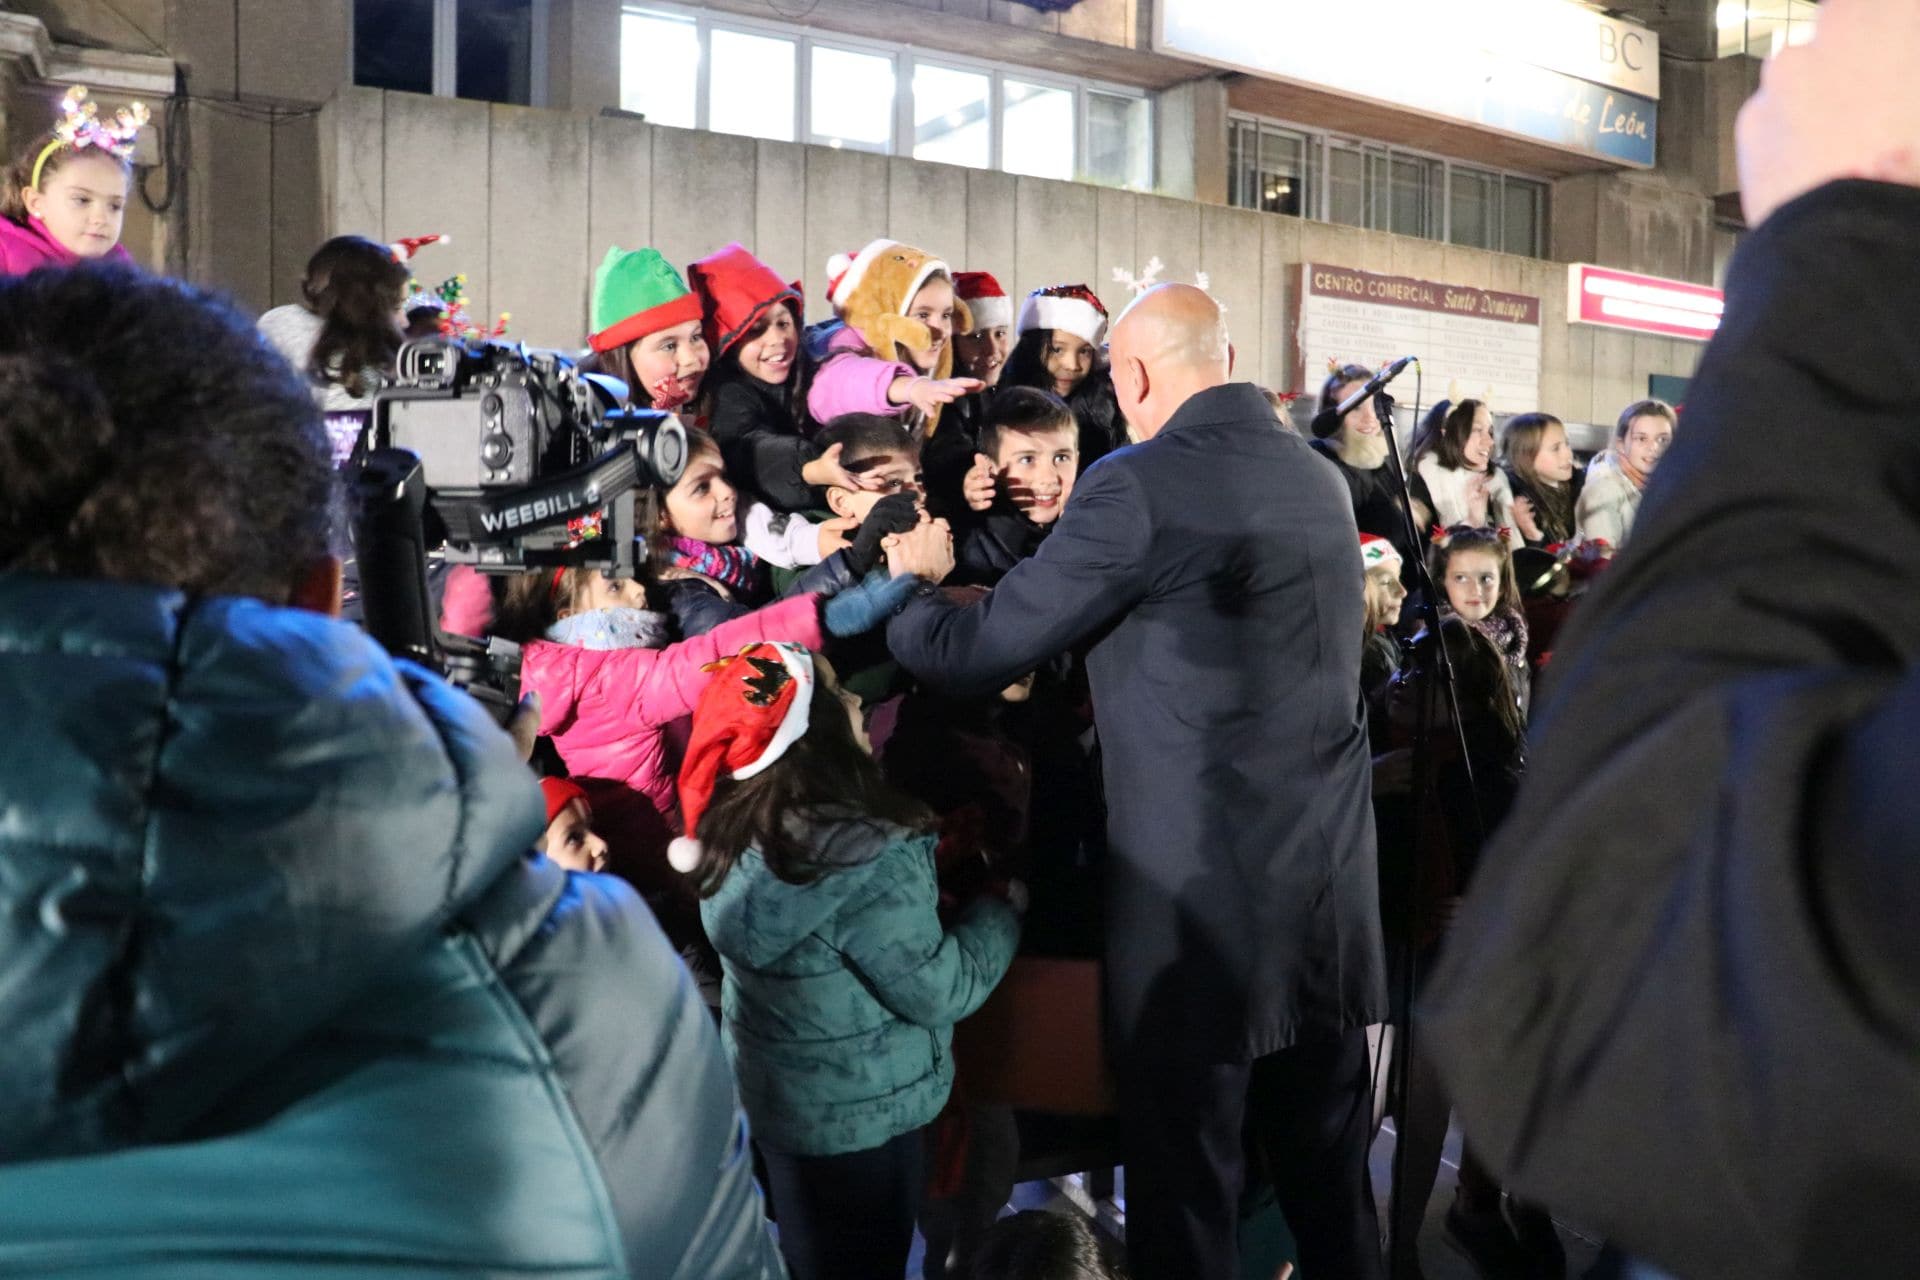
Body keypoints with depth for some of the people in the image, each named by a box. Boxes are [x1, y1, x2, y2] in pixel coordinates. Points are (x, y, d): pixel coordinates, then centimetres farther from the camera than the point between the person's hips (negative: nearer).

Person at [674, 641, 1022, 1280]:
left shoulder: (737, 826, -7)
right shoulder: (861, 856, -31)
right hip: (856, 1115, -7)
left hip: (774, 1091, 7)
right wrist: (999, 910, -6)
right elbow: (936, 991, -22)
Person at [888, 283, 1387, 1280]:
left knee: (1185, 1177, 6)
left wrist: (888, 607, 9)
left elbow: (985, 650, -11)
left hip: (1200, 889, -7)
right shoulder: (1319, 478, 9)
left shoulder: (1139, 485, -14)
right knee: (1328, 1166, 18)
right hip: (1330, 883, 7)